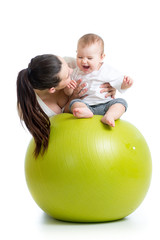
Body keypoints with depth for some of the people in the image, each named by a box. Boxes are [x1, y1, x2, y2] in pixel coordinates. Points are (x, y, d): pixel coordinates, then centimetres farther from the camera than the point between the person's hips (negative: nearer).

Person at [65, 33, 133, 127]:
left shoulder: (108, 71, 2)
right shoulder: (77, 72, 8)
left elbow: (120, 84, 7)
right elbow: (68, 93, 10)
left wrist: (126, 84, -17)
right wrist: (69, 87, -13)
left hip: (105, 104, 0)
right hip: (85, 104, 1)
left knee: (121, 102, -23)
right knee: (74, 103, -25)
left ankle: (108, 116, -51)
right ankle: (86, 112, -57)